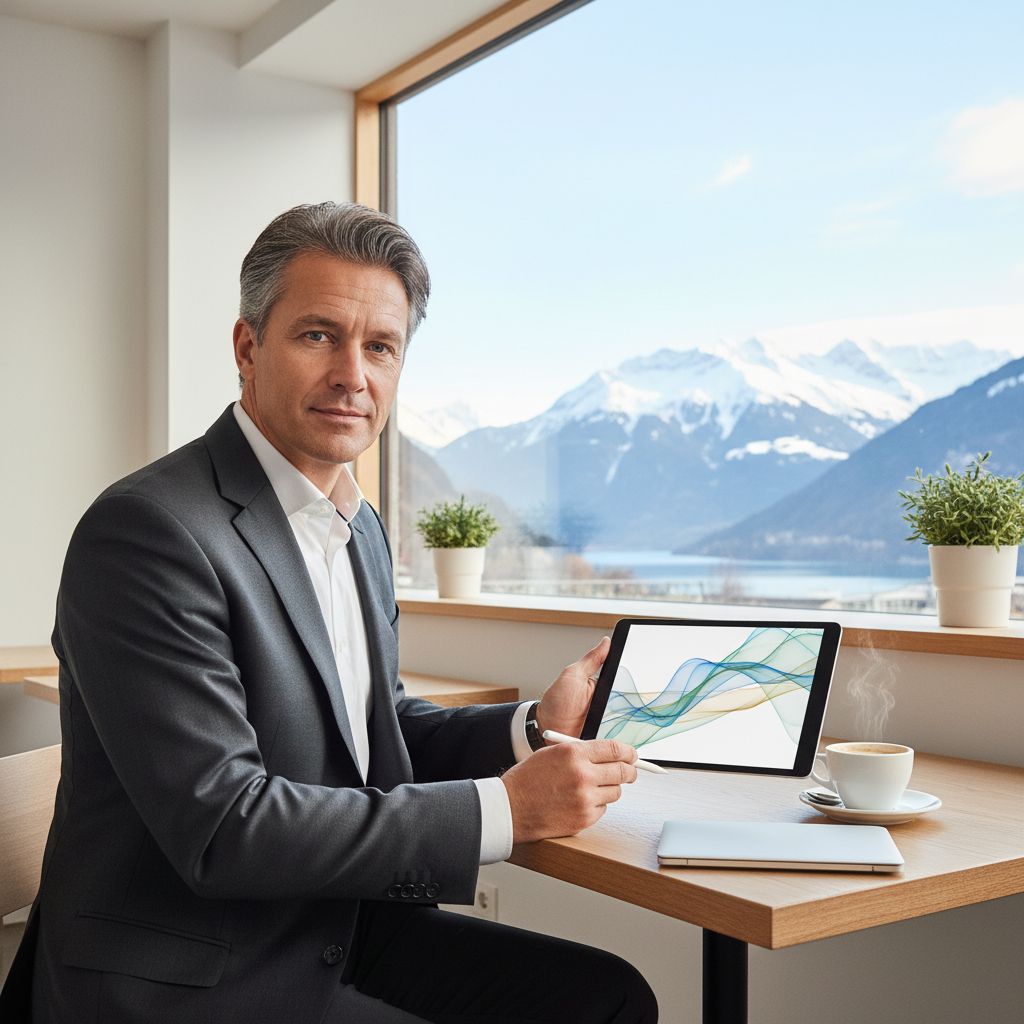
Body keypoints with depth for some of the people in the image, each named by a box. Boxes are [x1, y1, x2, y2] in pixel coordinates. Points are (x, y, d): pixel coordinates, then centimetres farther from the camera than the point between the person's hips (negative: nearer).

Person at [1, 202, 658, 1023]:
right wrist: (504, 808, -22)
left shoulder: (359, 526, 8)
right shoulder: (145, 531, -20)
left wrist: (533, 729, -4)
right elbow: (219, 825, -24)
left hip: (335, 929, 8)